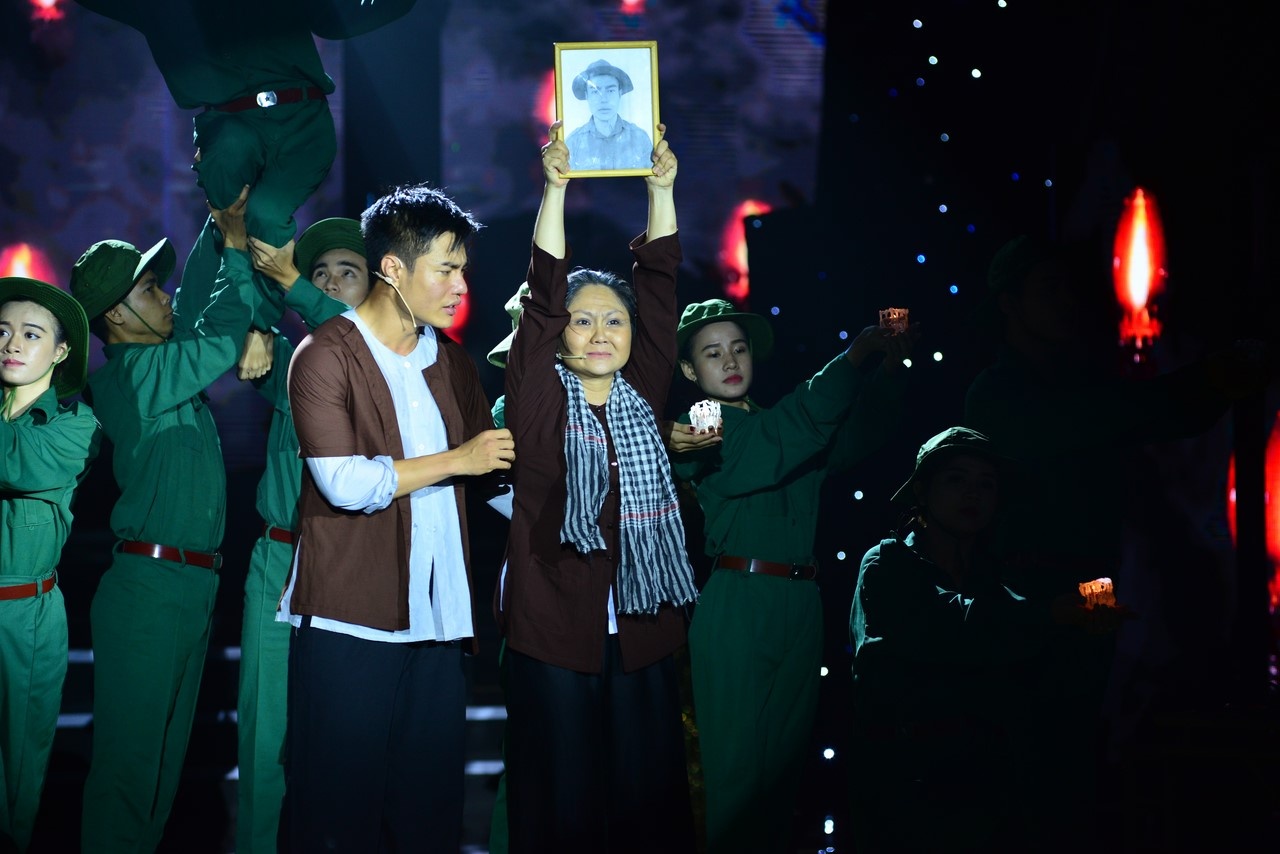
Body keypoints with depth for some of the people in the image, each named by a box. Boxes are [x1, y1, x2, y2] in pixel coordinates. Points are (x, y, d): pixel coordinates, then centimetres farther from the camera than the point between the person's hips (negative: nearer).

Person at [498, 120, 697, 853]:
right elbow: (543, 297, -10)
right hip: (555, 628, -3)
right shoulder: (540, 399, -1)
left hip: (643, 629, 3)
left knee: (648, 794, 6)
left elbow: (660, 290, 2)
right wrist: (556, 188, -17)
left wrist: (662, 189, -4)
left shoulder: (642, 394, 7)